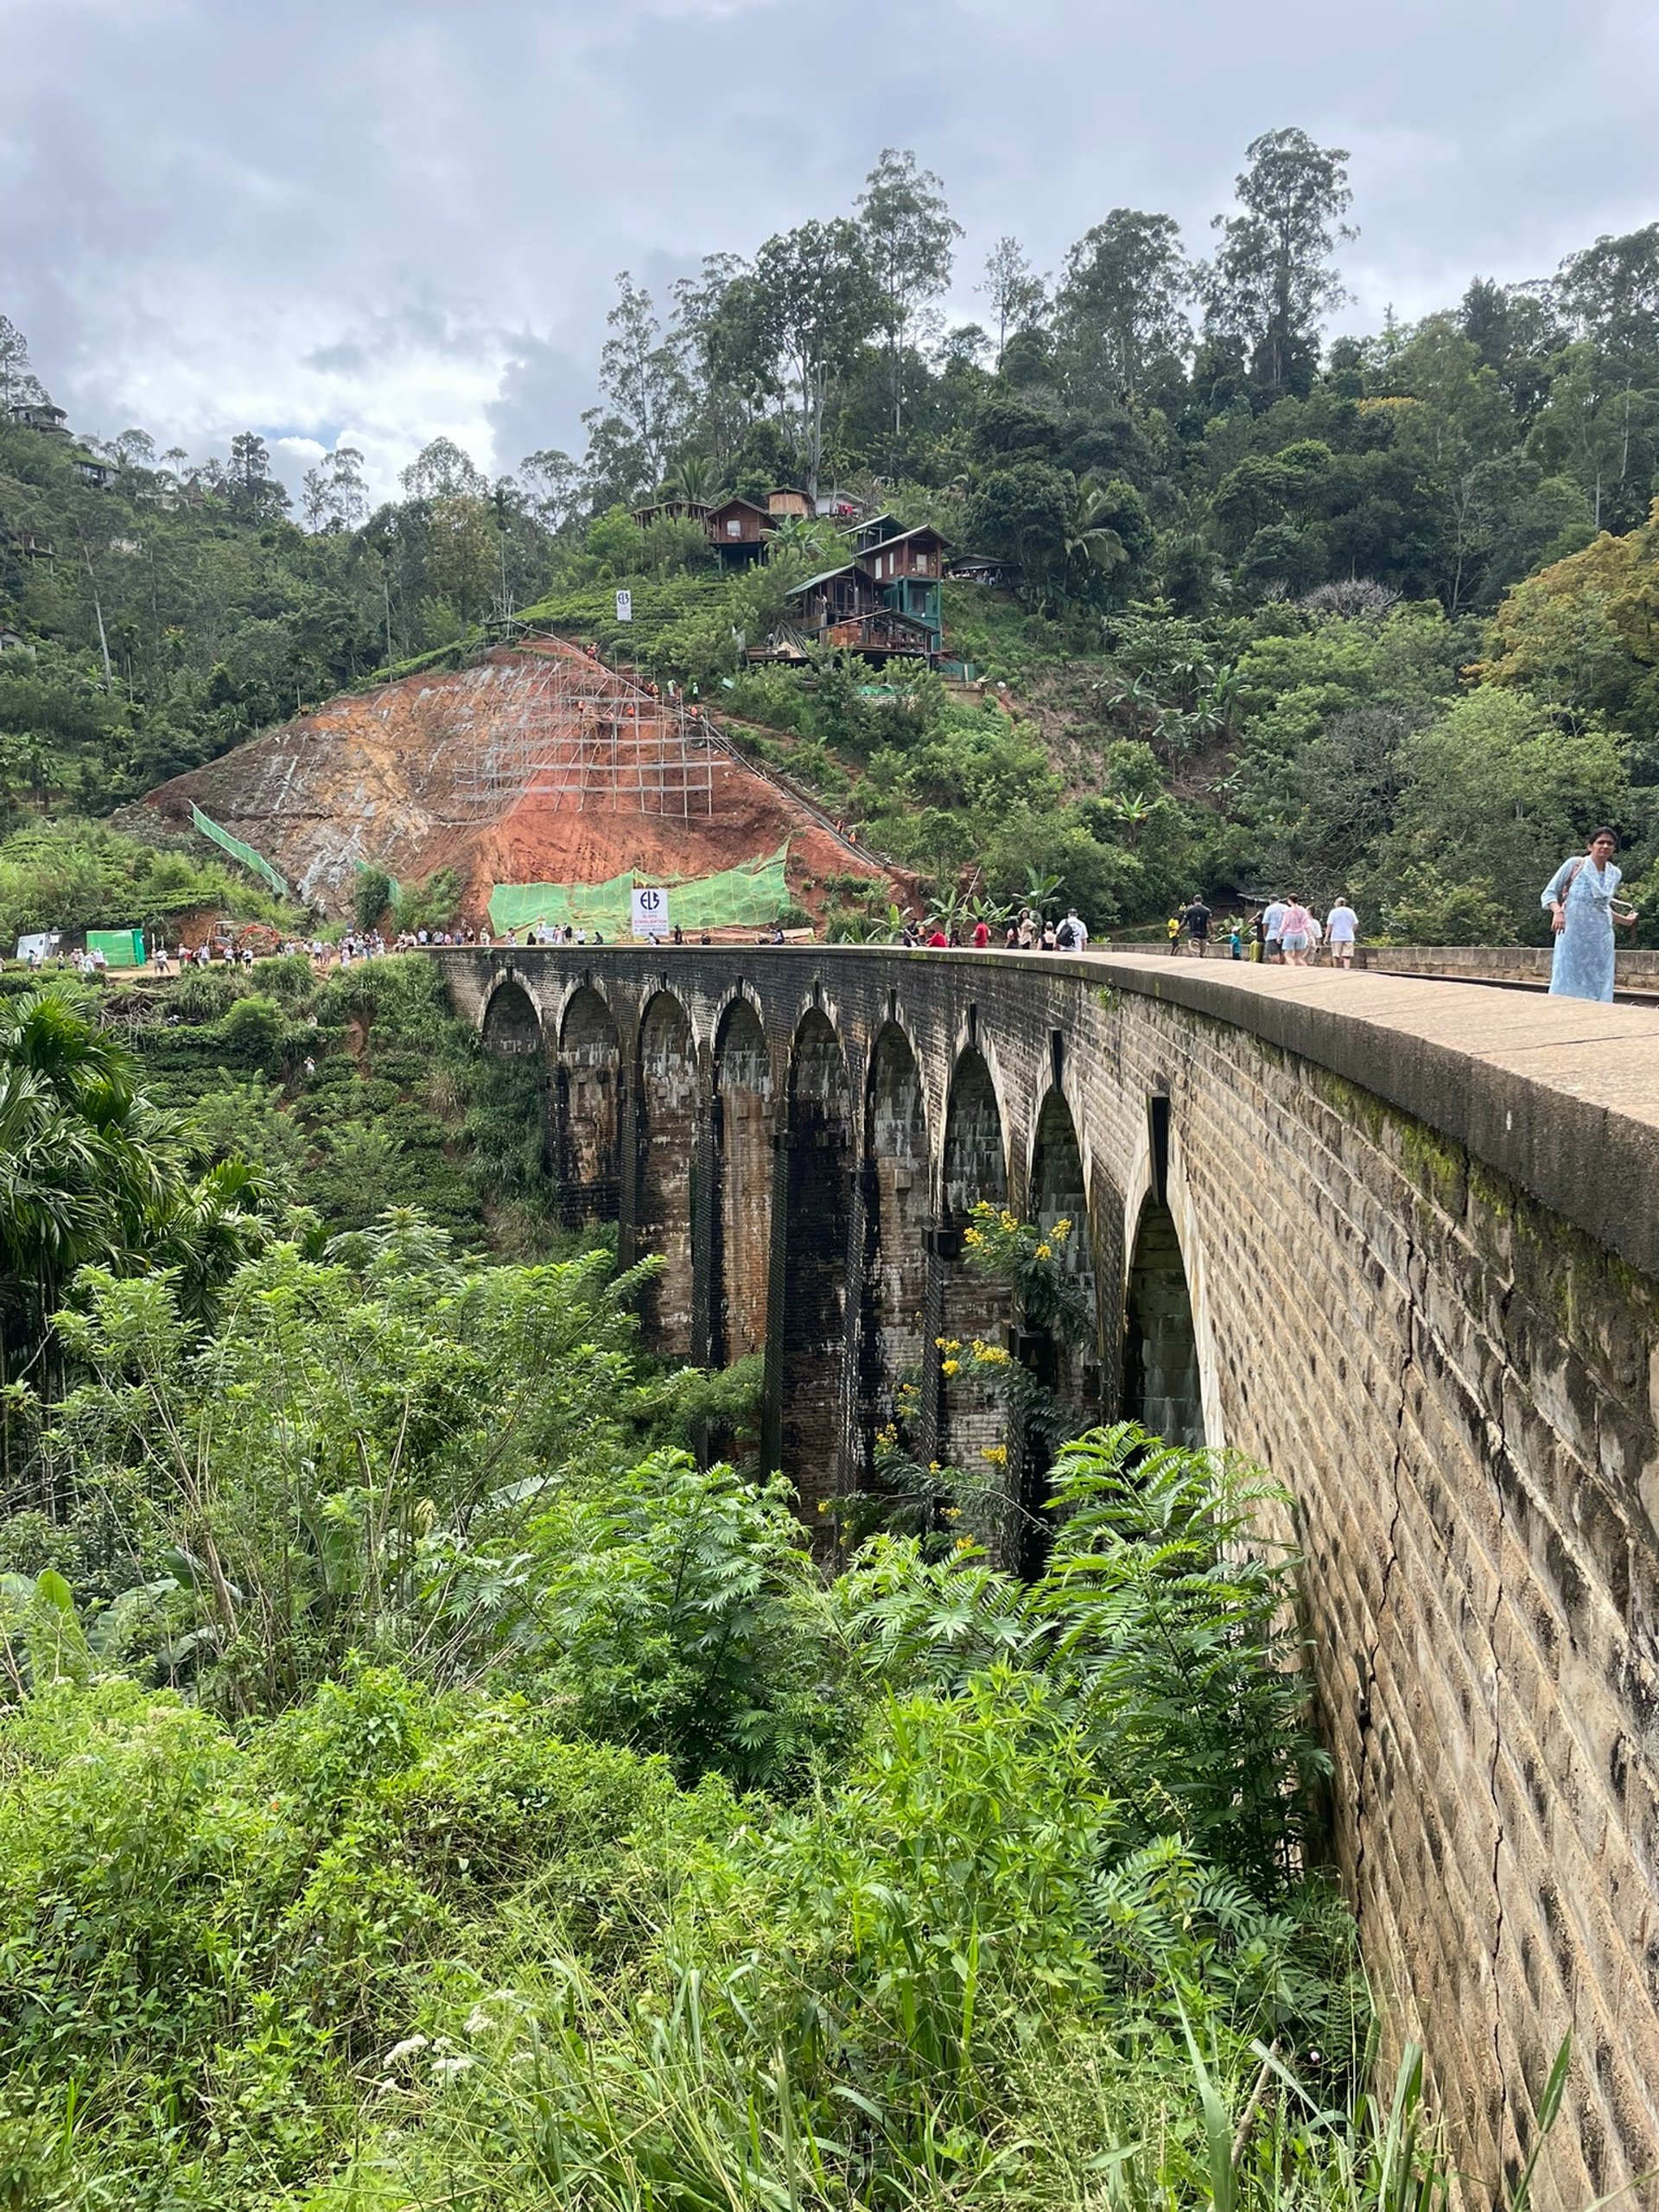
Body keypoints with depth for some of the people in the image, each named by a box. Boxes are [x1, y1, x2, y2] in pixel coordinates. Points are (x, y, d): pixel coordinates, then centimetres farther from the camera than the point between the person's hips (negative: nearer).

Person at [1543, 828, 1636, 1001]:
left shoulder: (1615, 874, 11)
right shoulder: (1575, 865, -3)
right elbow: (1549, 893, -2)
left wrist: (1624, 920, 24)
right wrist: (1558, 911, -19)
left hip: (1601, 939, 5)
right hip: (1572, 935, -5)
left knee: (1598, 987, 0)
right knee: (1567, 987, -7)